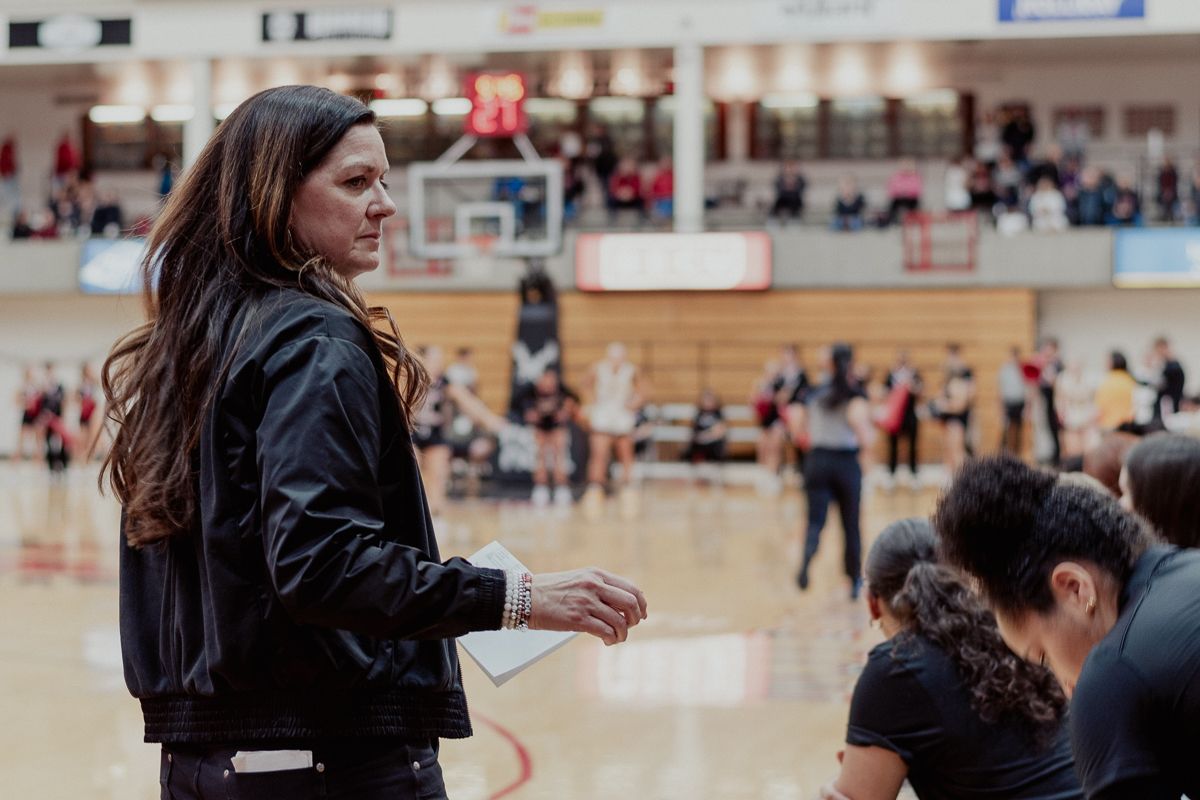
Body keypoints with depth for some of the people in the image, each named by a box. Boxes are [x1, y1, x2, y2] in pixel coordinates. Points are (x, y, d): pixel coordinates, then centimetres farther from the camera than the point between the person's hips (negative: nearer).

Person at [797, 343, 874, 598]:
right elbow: (856, 416, -23)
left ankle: (807, 558, -38)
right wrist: (867, 443, -7)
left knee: (815, 520, -6)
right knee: (851, 525, 12)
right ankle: (855, 581, 22)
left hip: (818, 461, 2)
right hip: (847, 462, -2)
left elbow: (809, 432, 11)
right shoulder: (855, 395, -6)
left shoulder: (816, 394, 7)